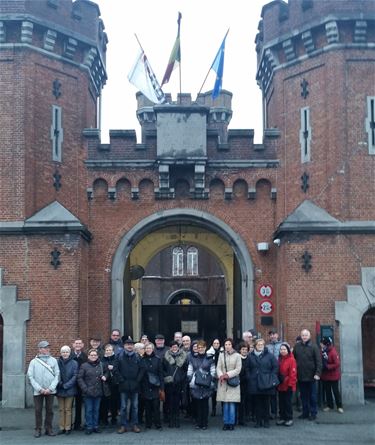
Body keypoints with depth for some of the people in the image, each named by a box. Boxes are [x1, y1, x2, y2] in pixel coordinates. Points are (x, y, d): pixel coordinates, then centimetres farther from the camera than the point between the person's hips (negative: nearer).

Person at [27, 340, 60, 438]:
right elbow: (30, 377, -3)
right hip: (38, 391, -1)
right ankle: (38, 429, 13)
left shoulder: (53, 360, 4)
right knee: (38, 410, 3)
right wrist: (40, 389, -11)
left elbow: (57, 375, 1)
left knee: (50, 410, 6)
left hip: (50, 391, 1)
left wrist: (50, 388, -9)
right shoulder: (34, 362, 1)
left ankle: (48, 428, 16)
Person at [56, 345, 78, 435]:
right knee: (61, 409, 7)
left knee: (68, 409, 2)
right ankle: (61, 428, 13)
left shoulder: (74, 363, -3)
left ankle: (68, 428, 8)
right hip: (59, 389, 2)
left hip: (69, 390, -2)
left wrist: (66, 385, -12)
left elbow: (75, 376, -5)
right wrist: (59, 383, -13)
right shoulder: (57, 362, 1)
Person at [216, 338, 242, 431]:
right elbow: (218, 367, 6)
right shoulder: (221, 355, 8)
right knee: (225, 403, 3)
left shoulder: (237, 355, 0)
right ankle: (226, 422, 9)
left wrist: (228, 375, -11)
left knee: (232, 403, -5)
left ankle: (231, 423, 2)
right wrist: (221, 375, -12)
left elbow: (238, 369, -3)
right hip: (223, 382, 2)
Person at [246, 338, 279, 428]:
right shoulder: (251, 356, 7)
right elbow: (247, 369, 13)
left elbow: (275, 367, 2)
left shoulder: (269, 355, 1)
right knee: (257, 403, 4)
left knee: (266, 403, 4)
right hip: (254, 384, 1)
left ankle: (266, 421, 13)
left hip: (266, 383, -1)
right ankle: (258, 421, 11)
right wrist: (249, 378, 2)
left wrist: (271, 378, -4)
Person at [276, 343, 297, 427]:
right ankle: (282, 418, 20)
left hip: (288, 386, -7)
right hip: (280, 385, 7)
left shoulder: (291, 360, -12)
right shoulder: (279, 359, 11)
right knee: (281, 402, 11)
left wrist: (290, 384, -16)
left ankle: (289, 419, 9)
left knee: (287, 402, -1)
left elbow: (293, 373, -15)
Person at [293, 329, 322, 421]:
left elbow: (318, 361, -9)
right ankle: (305, 412, 21)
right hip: (300, 376, 4)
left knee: (313, 395, 5)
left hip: (311, 376, -4)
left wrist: (317, 373, -17)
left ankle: (313, 413, 13)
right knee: (303, 395, 12)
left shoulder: (314, 347, -6)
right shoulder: (297, 346, 4)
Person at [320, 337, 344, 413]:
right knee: (327, 391, 13)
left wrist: (327, 366, -25)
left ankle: (339, 406, 11)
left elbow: (337, 364, -22)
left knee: (335, 391, 1)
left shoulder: (333, 352, -19)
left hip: (333, 376, -6)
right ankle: (329, 405, 24)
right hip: (325, 375, 6)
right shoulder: (323, 352, 0)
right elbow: (320, 362, 10)